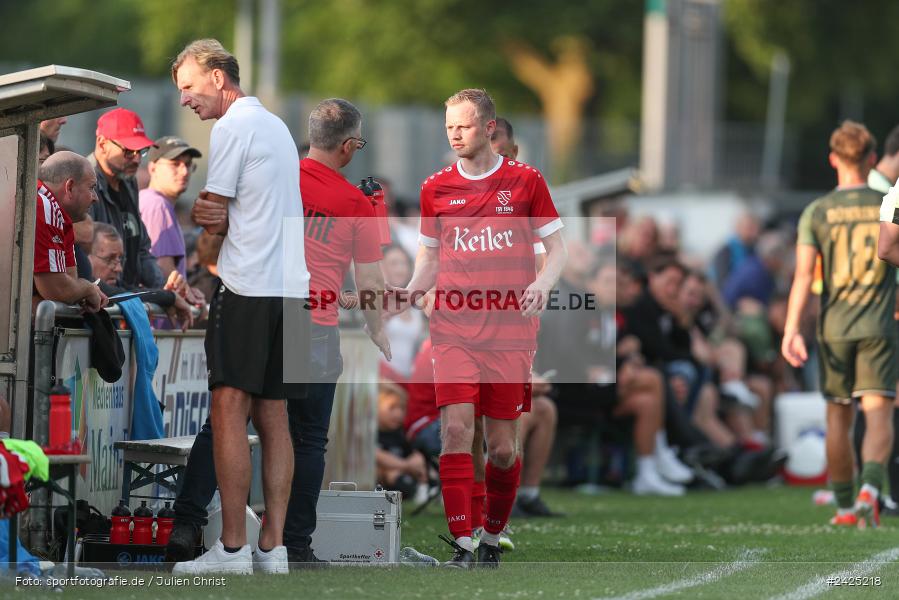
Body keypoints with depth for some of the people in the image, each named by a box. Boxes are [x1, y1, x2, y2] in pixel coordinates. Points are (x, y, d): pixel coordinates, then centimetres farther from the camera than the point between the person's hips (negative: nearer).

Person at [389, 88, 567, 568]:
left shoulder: (525, 181, 3)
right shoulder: (436, 188, 9)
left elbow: (556, 246, 7)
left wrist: (543, 282, -13)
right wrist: (410, 292, -2)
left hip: (510, 329, -1)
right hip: (453, 327, 1)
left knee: (503, 447, 1)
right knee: (455, 429, -15)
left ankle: (492, 537, 21)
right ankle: (461, 545, -15)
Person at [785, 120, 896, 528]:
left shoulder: (816, 212, -2)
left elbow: (803, 274, -12)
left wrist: (791, 332, -16)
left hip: (834, 328, 1)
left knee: (838, 417, 15)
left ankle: (845, 507, 23)